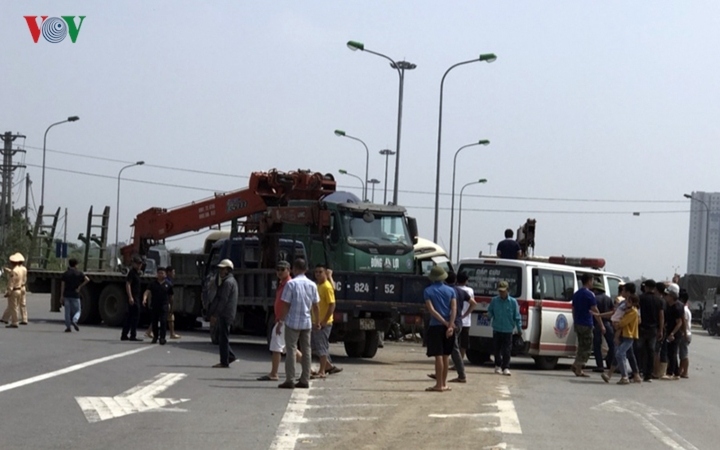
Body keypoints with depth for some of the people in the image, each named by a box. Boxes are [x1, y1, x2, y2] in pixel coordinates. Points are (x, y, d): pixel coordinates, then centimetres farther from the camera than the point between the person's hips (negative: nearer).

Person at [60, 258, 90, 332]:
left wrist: (62, 297, 2)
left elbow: (62, 285, 0)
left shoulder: (65, 273, 3)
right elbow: (87, 279, -13)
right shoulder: (79, 273, 1)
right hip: (75, 295, -1)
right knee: (77, 311, 7)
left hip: (67, 295, 1)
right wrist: (79, 287, -4)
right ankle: (74, 321, -21)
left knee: (67, 312, 7)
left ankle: (68, 327, 5)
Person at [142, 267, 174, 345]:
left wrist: (170, 305, 15)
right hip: (154, 306, 2)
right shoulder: (153, 283, 4)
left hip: (164, 306, -2)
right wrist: (144, 299, -25)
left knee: (163, 321, -11)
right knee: (154, 322, 7)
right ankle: (155, 336, 26)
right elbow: (147, 291, -8)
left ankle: (162, 338, -10)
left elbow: (170, 296, 12)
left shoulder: (168, 284, 4)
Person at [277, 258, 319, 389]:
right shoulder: (312, 285, 5)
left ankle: (290, 380, -4)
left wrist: (281, 320, -3)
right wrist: (317, 322, 17)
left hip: (292, 322, -4)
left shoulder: (291, 284, -10)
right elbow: (316, 306, 7)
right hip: (307, 323, 5)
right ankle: (304, 380, 10)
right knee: (306, 351, 9)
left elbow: (286, 305, -11)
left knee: (291, 350, -1)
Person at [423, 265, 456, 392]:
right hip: (448, 326, 3)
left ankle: (439, 385, -5)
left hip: (436, 326, -3)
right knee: (445, 356, 13)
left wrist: (445, 323, -11)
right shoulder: (450, 290, 5)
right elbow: (454, 309, -7)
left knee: (438, 356, -4)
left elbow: (431, 309, -12)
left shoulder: (428, 291, -2)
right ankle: (444, 383, 18)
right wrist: (450, 325, -14)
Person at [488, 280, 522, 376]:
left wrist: (519, 328, -2)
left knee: (507, 350, -2)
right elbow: (490, 311, 10)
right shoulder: (494, 300, 1)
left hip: (508, 330, -2)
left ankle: (506, 368, 2)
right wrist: (490, 315, -14)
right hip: (497, 329, 2)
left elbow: (517, 316, 0)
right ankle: (498, 366, 24)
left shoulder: (513, 302, -3)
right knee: (497, 349, 10)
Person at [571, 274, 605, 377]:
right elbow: (595, 312, -14)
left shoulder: (576, 294, 12)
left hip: (578, 324, 8)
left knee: (582, 346, 17)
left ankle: (576, 365, 8)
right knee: (587, 347, 0)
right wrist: (601, 325, -9)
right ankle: (578, 369, -2)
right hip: (586, 325, -8)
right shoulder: (589, 294, -13)